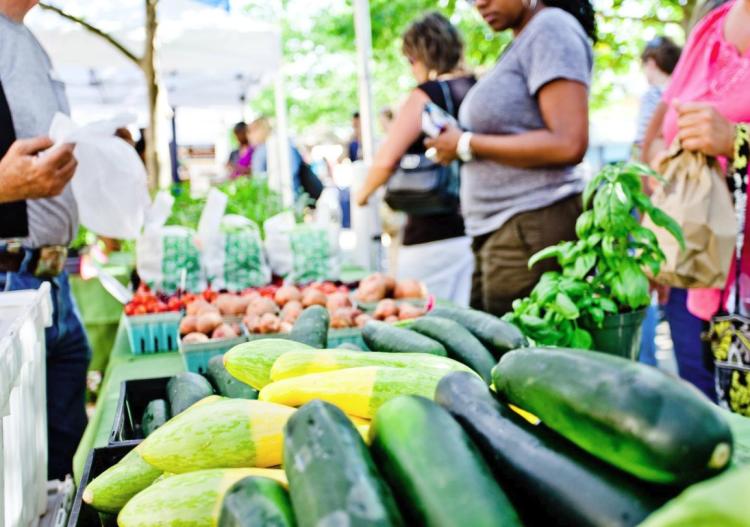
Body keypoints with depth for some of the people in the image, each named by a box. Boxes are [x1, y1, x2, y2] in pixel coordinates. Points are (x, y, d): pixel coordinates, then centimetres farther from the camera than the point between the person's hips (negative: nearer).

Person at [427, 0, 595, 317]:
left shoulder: (551, 28, -8)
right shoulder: (523, 42, 18)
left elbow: (568, 144, -20)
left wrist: (468, 145, -12)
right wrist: (453, 142, 5)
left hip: (533, 229, -9)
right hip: (497, 231, 9)